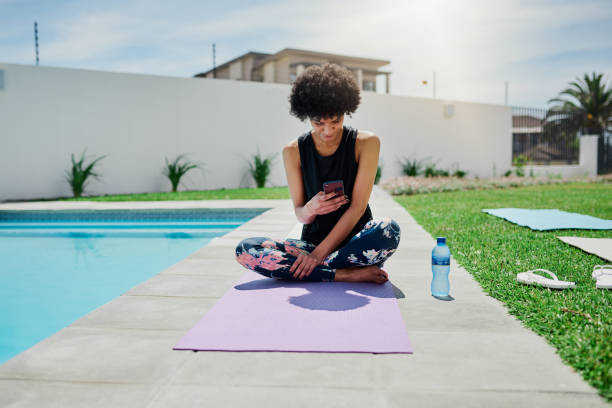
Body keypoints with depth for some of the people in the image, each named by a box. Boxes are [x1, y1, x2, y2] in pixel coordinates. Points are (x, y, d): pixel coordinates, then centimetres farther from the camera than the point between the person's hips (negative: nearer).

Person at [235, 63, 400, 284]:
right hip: (312, 241, 3)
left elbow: (358, 207, -11)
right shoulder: (293, 151, 1)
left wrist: (320, 253, -18)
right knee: (245, 249, -24)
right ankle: (347, 275, -26)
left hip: (354, 242, -2)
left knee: (389, 230, -36)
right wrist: (310, 209, -24)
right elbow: (299, 214, 2)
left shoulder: (366, 143, -4)